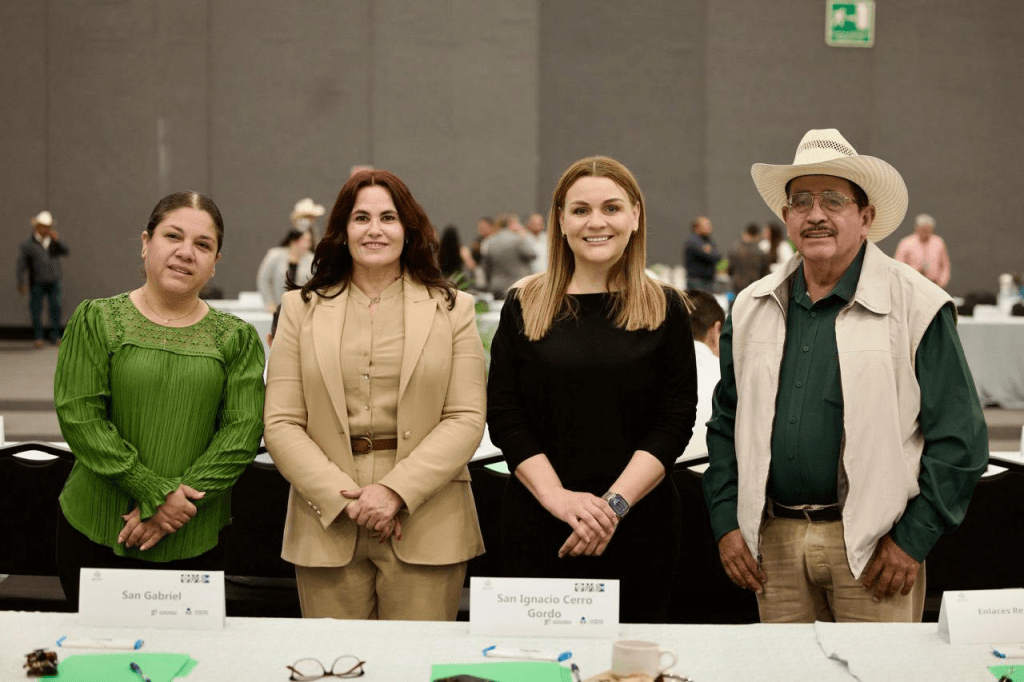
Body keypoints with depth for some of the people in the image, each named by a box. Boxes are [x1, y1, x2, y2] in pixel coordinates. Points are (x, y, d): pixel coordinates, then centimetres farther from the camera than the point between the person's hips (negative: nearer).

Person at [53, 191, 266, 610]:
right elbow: (78, 414, -7)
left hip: (194, 541, 1)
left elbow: (243, 431, -3)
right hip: (95, 535, -1)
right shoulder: (97, 320, 1)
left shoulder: (236, 338, 5)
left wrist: (178, 506, -13)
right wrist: (155, 493, -14)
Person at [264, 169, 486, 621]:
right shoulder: (302, 308, 10)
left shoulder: (452, 309, 8)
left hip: (426, 530, -1)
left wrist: (395, 491, -13)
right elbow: (281, 424, 3)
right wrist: (346, 498, -10)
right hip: (327, 527, 1)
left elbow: (466, 419, -1)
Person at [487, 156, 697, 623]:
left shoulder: (665, 310, 5)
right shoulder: (524, 306, 6)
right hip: (537, 523, 0)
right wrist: (559, 497, -12)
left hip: (639, 526, 0)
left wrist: (615, 502, -13)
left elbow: (676, 419, -1)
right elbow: (503, 415, 1)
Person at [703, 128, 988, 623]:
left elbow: (958, 438, -5)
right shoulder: (751, 308, 10)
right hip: (774, 541, 4)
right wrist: (727, 523, 6)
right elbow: (726, 423, 16)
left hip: (872, 546, -4)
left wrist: (913, 540, -9)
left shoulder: (916, 307, -4)